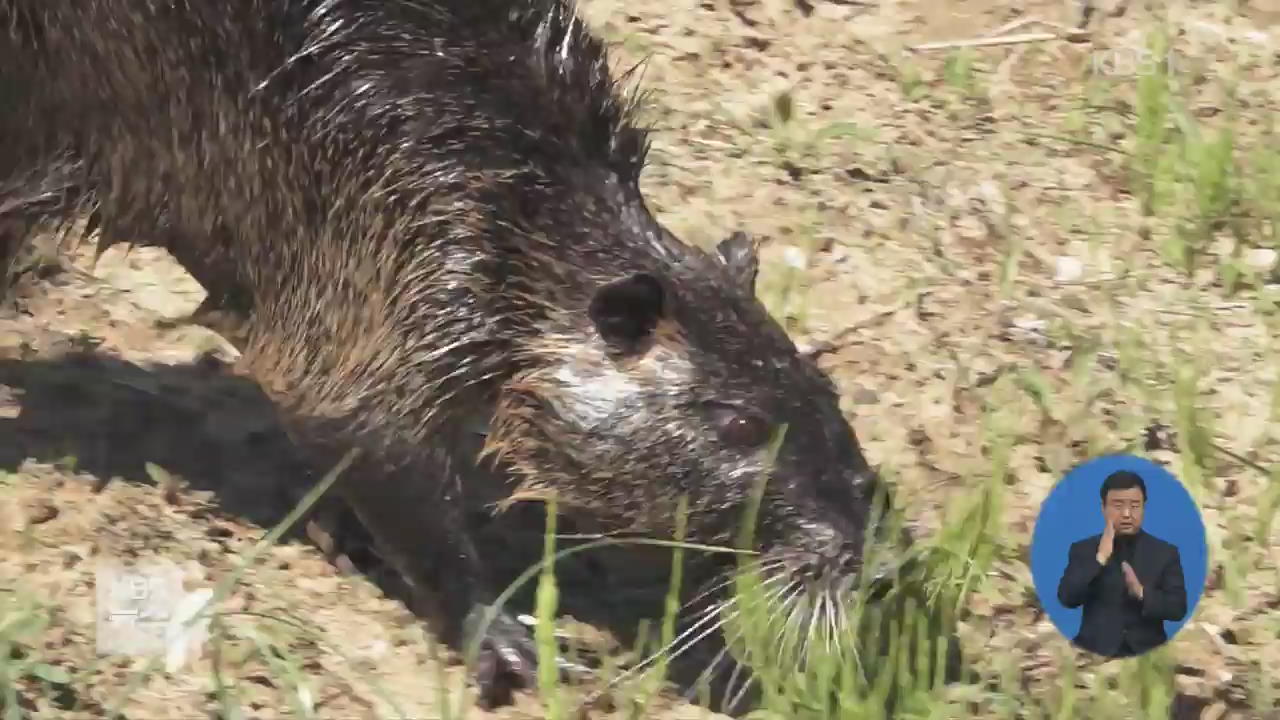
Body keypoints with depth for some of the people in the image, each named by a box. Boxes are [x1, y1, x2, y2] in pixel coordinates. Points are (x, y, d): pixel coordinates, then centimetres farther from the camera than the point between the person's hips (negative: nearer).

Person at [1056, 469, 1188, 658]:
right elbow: (1067, 598, -5)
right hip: (1095, 651, 0)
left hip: (1147, 652, 0)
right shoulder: (1083, 549, 8)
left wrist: (1141, 593, -17)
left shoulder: (1165, 552, 8)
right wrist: (1100, 558, -13)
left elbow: (1178, 609, 0)